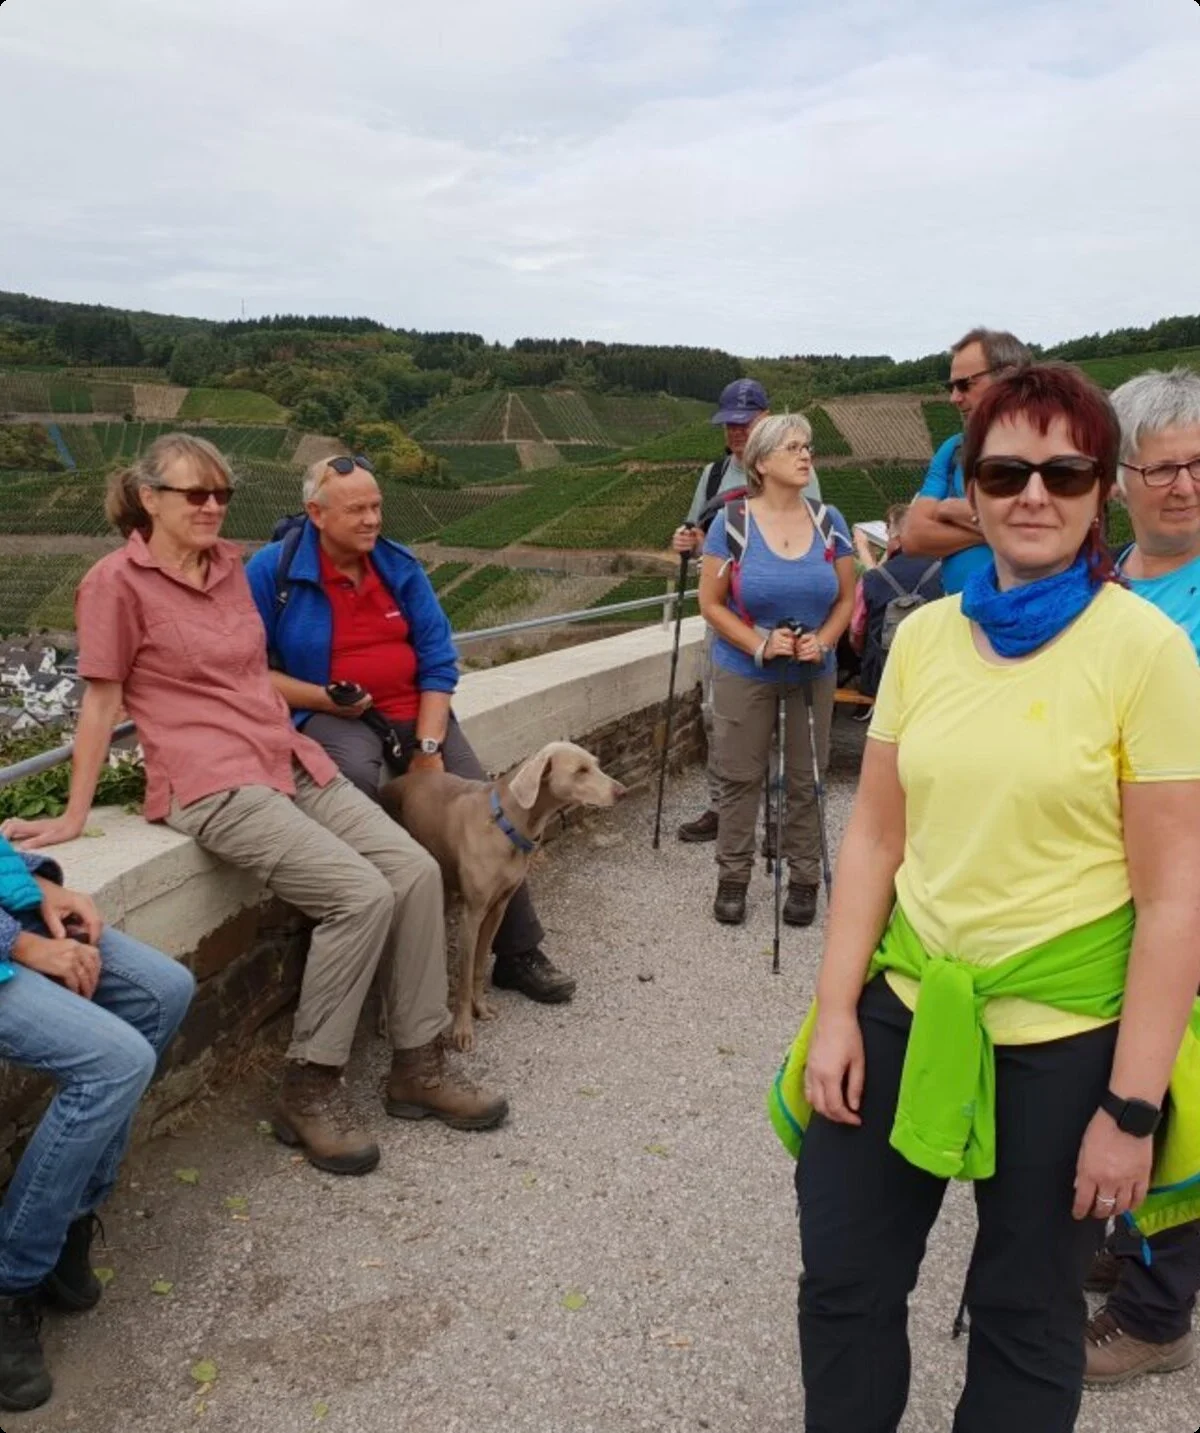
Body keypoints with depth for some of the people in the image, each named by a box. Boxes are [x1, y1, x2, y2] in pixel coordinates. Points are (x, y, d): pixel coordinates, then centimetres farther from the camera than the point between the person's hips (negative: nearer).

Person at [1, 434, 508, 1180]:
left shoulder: (231, 565, 15)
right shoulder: (118, 580, -4)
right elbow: (101, 701, -3)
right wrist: (74, 818, -1)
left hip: (294, 763, 7)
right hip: (213, 785, -7)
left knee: (416, 870, -10)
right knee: (361, 894, -23)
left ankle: (419, 1063, 4)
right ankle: (310, 1090, -7)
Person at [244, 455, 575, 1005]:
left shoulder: (399, 566, 6)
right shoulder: (273, 569, -5)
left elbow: (438, 663, 4)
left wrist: (429, 747, -8)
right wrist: (324, 699, -18)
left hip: (414, 713, 5)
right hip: (331, 718, -4)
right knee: (356, 775, -39)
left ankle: (520, 954, 12)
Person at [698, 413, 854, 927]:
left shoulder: (829, 522, 0)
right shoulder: (732, 521, -9)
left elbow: (846, 598, 5)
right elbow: (711, 602, -8)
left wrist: (823, 641, -13)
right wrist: (760, 645, -19)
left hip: (813, 674, 3)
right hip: (745, 673, -2)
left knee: (806, 778, 9)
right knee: (740, 777, 6)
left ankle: (804, 878, 22)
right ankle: (733, 876, 20)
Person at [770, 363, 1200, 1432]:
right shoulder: (926, 634, 1)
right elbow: (874, 838, 4)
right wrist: (834, 1013, 0)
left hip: (1064, 1034, -3)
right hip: (904, 1003, 4)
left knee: (1025, 1318, 17)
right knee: (844, 1283, 15)